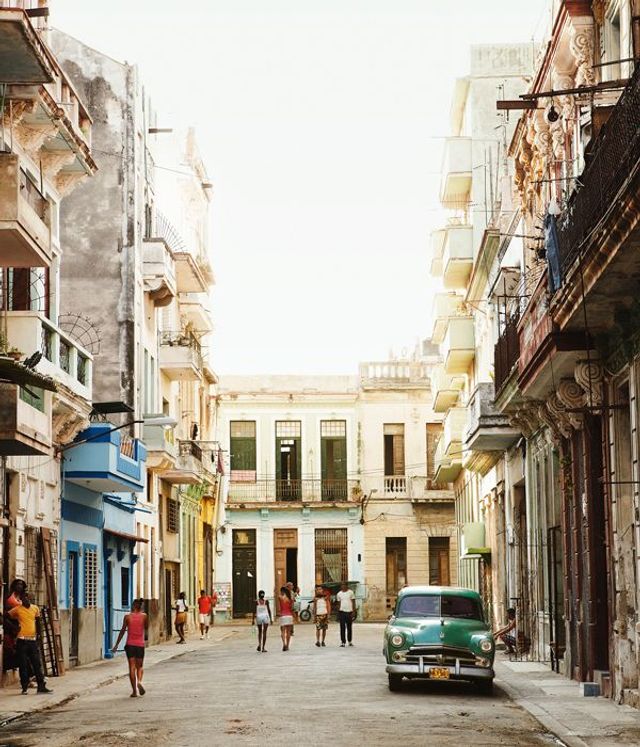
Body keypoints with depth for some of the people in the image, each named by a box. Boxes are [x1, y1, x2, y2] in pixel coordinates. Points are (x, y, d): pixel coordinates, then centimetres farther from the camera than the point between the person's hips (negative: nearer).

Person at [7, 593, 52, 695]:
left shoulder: (35, 608, 10)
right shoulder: (17, 609, 0)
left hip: (33, 640, 3)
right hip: (22, 640, -3)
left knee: (37, 664, 1)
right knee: (23, 665, 0)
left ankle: (41, 686, 3)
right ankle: (24, 688, 5)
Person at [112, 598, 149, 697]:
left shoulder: (128, 617, -3)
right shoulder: (144, 616, -2)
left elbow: (122, 631, -1)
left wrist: (116, 645, 5)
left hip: (130, 644, -1)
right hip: (140, 644, 1)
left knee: (132, 668, 3)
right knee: (139, 667, 14)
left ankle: (134, 691, -3)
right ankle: (139, 681, -15)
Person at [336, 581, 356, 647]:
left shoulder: (350, 592, 1)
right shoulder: (339, 594, 6)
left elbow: (353, 602, 1)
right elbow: (339, 603, 12)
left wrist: (354, 611, -6)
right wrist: (338, 612, 7)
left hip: (349, 612, -1)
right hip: (342, 612, 1)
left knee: (349, 627, 9)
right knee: (342, 628, -4)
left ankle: (350, 641, 22)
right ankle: (343, 642, -3)